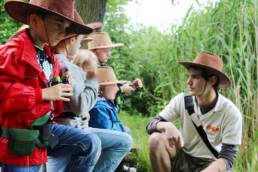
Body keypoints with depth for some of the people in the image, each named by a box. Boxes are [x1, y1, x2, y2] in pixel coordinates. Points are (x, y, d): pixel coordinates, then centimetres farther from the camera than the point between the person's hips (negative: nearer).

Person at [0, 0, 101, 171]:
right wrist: (43, 94, -24)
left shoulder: (50, 59, 12)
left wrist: (63, 87, 4)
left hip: (45, 128, 8)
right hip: (19, 136, -8)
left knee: (90, 143, 2)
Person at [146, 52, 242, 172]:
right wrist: (167, 126, -31)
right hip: (183, 159, 3)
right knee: (156, 139, -23)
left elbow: (227, 158, -16)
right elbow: (150, 126, -7)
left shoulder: (230, 113, -15)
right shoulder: (181, 100, -7)